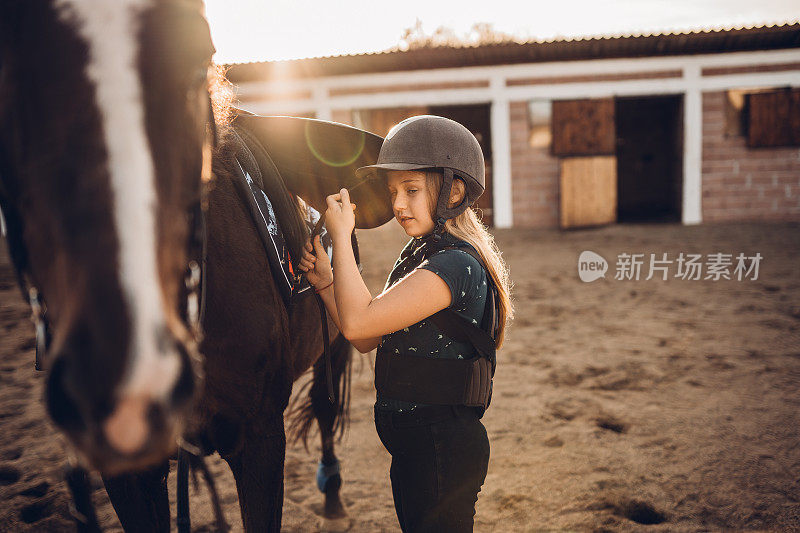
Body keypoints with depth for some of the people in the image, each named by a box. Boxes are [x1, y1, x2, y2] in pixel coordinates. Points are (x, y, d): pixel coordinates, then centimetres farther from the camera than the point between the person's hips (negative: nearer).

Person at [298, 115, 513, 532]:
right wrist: (325, 280, 0)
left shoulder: (457, 263, -21)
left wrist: (342, 235, -20)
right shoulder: (418, 255, 9)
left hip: (441, 447, -9)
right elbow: (368, 341, 11)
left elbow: (357, 322, -29)